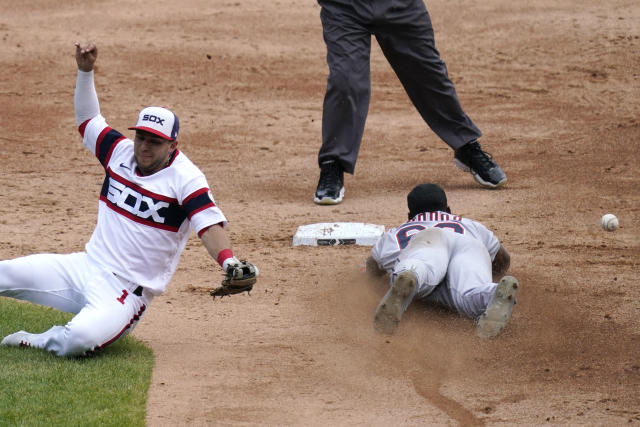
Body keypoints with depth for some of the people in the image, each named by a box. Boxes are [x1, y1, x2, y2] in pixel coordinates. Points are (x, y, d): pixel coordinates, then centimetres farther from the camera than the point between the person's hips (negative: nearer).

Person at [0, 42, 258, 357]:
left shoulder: (186, 179, -13)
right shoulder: (122, 153, 6)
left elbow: (210, 225, -26)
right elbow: (87, 118, 19)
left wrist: (229, 263, -45)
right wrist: (85, 71, 5)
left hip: (126, 291, -6)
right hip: (83, 268, 6)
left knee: (81, 339, -34)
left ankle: (36, 341, -3)